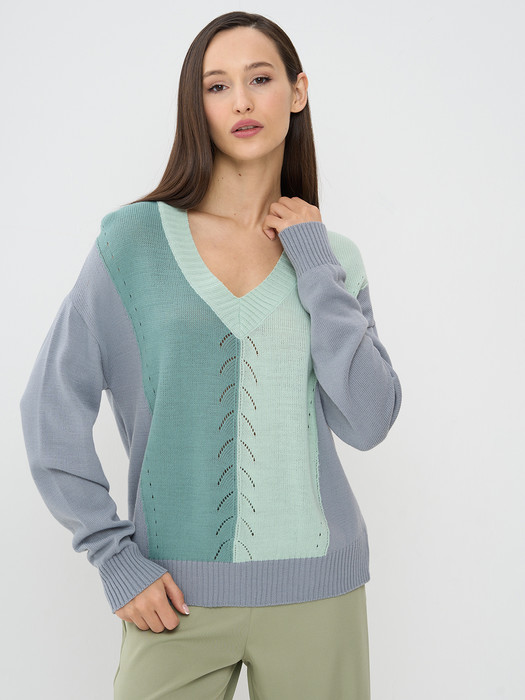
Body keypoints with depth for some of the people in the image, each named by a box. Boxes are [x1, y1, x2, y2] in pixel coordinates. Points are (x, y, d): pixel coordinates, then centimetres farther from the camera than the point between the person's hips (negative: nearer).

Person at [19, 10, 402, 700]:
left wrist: (315, 265, -6)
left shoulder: (334, 256, 5)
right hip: (178, 594, -2)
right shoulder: (136, 239, -2)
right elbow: (52, 407, -3)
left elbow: (368, 422, -6)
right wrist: (115, 557, -7)